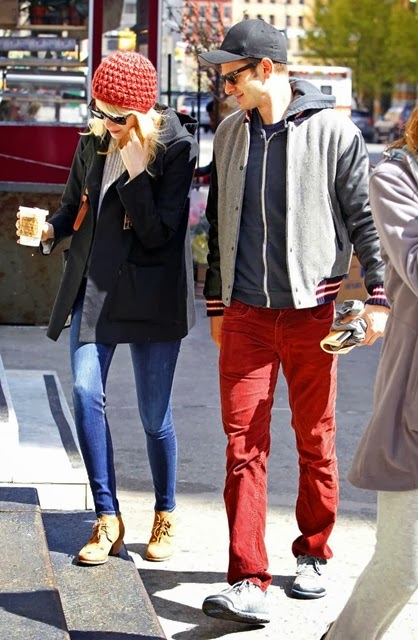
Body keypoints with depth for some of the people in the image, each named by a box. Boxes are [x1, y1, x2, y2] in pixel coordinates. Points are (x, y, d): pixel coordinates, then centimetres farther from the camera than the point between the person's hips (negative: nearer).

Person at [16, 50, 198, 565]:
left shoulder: (174, 148, -11)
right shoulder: (93, 142, 5)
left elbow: (158, 232, -15)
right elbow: (74, 206, 17)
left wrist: (137, 173, -25)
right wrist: (50, 230, -3)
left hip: (150, 293, -4)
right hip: (94, 286, 4)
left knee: (154, 412, 2)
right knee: (85, 392, -10)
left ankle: (165, 517, 23)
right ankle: (107, 519, 0)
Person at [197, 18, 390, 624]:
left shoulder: (332, 130, -4)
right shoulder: (229, 134, 10)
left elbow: (365, 216, -3)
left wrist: (376, 296, -7)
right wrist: (216, 303, 19)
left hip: (311, 310, -3)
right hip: (246, 314, 3)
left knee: (315, 441, 8)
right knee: (244, 443, -5)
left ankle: (313, 556, 27)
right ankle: (249, 585, -7)